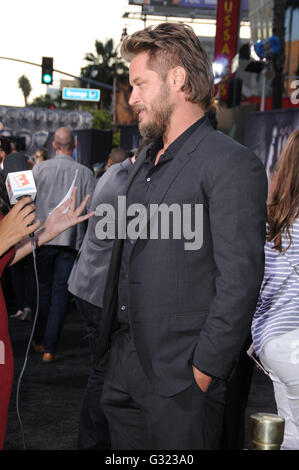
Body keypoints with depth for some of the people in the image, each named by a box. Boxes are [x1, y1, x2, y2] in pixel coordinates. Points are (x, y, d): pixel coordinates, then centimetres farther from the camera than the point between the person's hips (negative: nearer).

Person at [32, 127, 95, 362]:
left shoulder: (39, 169, -4)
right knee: (61, 293, 4)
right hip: (71, 239, -1)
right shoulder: (85, 172, -5)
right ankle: (50, 348, 2)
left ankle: (39, 340, 26)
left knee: (44, 289, 16)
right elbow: (92, 208, -6)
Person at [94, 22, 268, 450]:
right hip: (123, 362, 8)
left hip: (181, 372, -8)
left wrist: (206, 369, -17)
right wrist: (111, 343, 14)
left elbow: (239, 281, -18)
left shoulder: (231, 164, -14)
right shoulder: (146, 161, 15)